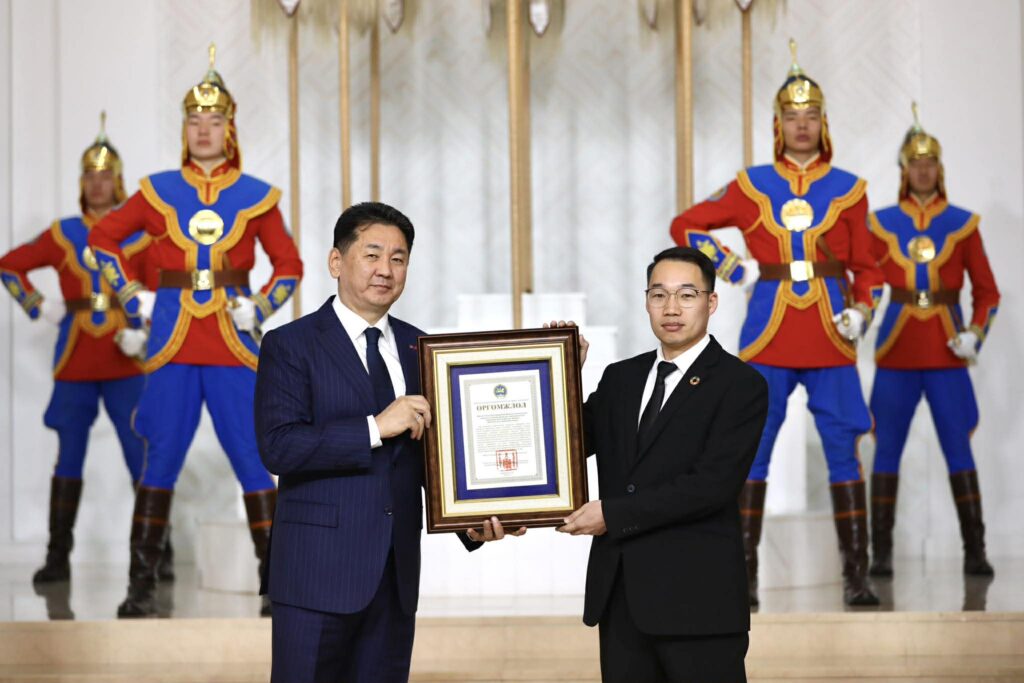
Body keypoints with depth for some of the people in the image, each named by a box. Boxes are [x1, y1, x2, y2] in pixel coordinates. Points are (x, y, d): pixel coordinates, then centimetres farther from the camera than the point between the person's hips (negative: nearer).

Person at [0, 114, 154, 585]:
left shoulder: (141, 234, 2)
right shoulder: (61, 235, 7)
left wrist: (143, 332, -12)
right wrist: (38, 307, 0)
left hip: (127, 365, -1)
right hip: (74, 365, 2)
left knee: (143, 459, -2)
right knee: (69, 460, 4)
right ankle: (58, 558, 8)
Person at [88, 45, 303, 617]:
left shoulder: (256, 196, 5)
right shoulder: (158, 192, 5)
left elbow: (290, 265, 14)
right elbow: (103, 238, 16)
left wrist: (260, 308, -1)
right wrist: (134, 296, 6)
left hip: (235, 347, 0)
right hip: (173, 345, 0)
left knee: (254, 462, -1)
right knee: (161, 463, 2)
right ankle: (142, 585, 8)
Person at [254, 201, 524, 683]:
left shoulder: (419, 349, 13)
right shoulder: (290, 346, -3)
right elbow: (278, 447, -15)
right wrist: (375, 428, -20)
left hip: (396, 571, 5)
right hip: (319, 570, -5)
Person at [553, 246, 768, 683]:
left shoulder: (741, 386, -5)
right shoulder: (621, 378, 15)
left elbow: (712, 484, -15)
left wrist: (613, 514, -14)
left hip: (697, 598, -5)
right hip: (619, 595, 6)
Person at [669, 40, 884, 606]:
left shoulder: (848, 190, 8)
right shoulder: (751, 186, 5)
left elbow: (868, 268, 12)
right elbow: (686, 226, 11)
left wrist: (860, 313, -6)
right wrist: (734, 269, 0)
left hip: (830, 342, 1)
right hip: (768, 338, 0)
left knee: (843, 453, -1)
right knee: (751, 453, 0)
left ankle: (856, 576, 3)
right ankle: (743, 575, 7)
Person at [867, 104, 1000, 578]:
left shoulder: (962, 224, 5)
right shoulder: (882, 223, 5)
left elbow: (987, 293, 7)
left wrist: (975, 334, -8)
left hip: (946, 353, 0)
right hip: (896, 354, 1)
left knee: (958, 450, -2)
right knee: (887, 450, 1)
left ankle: (975, 552, 2)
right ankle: (881, 553, 7)